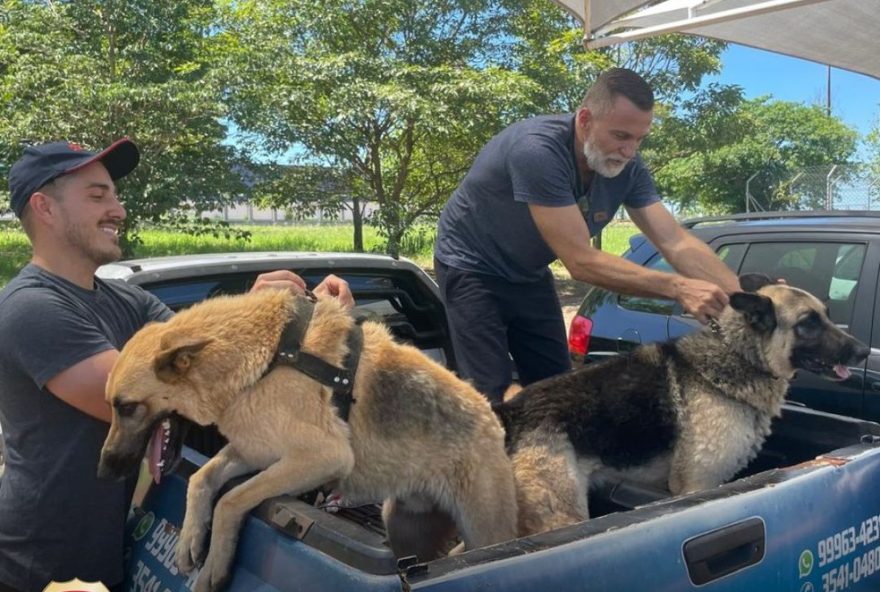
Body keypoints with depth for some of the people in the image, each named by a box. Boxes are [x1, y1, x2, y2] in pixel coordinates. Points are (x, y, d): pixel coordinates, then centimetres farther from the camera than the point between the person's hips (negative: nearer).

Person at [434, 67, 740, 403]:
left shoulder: (627, 168, -14)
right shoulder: (537, 151, -35)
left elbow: (676, 242, -16)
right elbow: (581, 261, -35)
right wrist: (677, 288, -41)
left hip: (529, 275, 7)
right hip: (473, 268, -7)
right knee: (493, 396, -12)